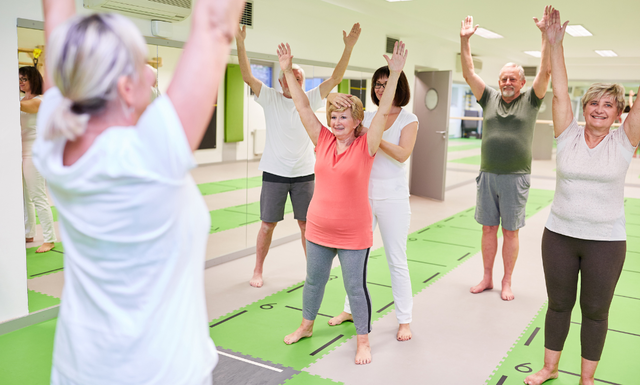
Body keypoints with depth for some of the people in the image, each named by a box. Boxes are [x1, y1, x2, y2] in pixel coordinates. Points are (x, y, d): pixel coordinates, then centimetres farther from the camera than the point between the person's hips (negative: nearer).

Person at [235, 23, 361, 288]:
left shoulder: (310, 99, 2)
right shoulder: (270, 98, -3)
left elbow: (335, 78, -6)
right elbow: (247, 76, -15)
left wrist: (348, 48, -16)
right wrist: (240, 43, -27)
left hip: (304, 174, 1)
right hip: (274, 173, -1)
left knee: (307, 224, 9)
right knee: (267, 224, 7)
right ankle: (258, 271, 22)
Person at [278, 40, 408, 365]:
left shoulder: (366, 145, -9)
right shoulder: (323, 140, 0)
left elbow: (384, 111, -17)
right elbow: (303, 106, 0)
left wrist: (395, 74, -25)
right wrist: (288, 71, -1)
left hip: (354, 235, -4)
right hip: (318, 230, 4)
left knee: (356, 287, 6)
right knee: (314, 280, 20)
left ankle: (363, 341, 23)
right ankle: (306, 326, 42)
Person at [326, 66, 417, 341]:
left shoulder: (409, 120, -2)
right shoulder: (367, 116, 5)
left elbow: (402, 154, -17)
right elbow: (331, 98, 4)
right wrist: (334, 97, -19)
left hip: (392, 197, -4)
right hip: (363, 194, 4)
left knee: (396, 261, 4)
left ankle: (404, 320, 17)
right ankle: (351, 309, 30)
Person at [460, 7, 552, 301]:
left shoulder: (530, 100, 3)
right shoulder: (490, 98, 9)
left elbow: (546, 71, -8)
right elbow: (469, 73, 5)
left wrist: (546, 35, -15)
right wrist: (464, 41, -3)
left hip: (515, 177, -2)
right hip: (487, 176, 3)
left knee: (510, 231, 5)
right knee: (488, 229, 9)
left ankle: (507, 282, 17)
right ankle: (487, 278, 21)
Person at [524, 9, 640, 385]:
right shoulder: (568, 136, -2)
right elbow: (560, 92, -7)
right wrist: (554, 44, -14)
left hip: (606, 241, -1)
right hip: (559, 235, 1)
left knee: (595, 311, 11)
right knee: (558, 304, 15)